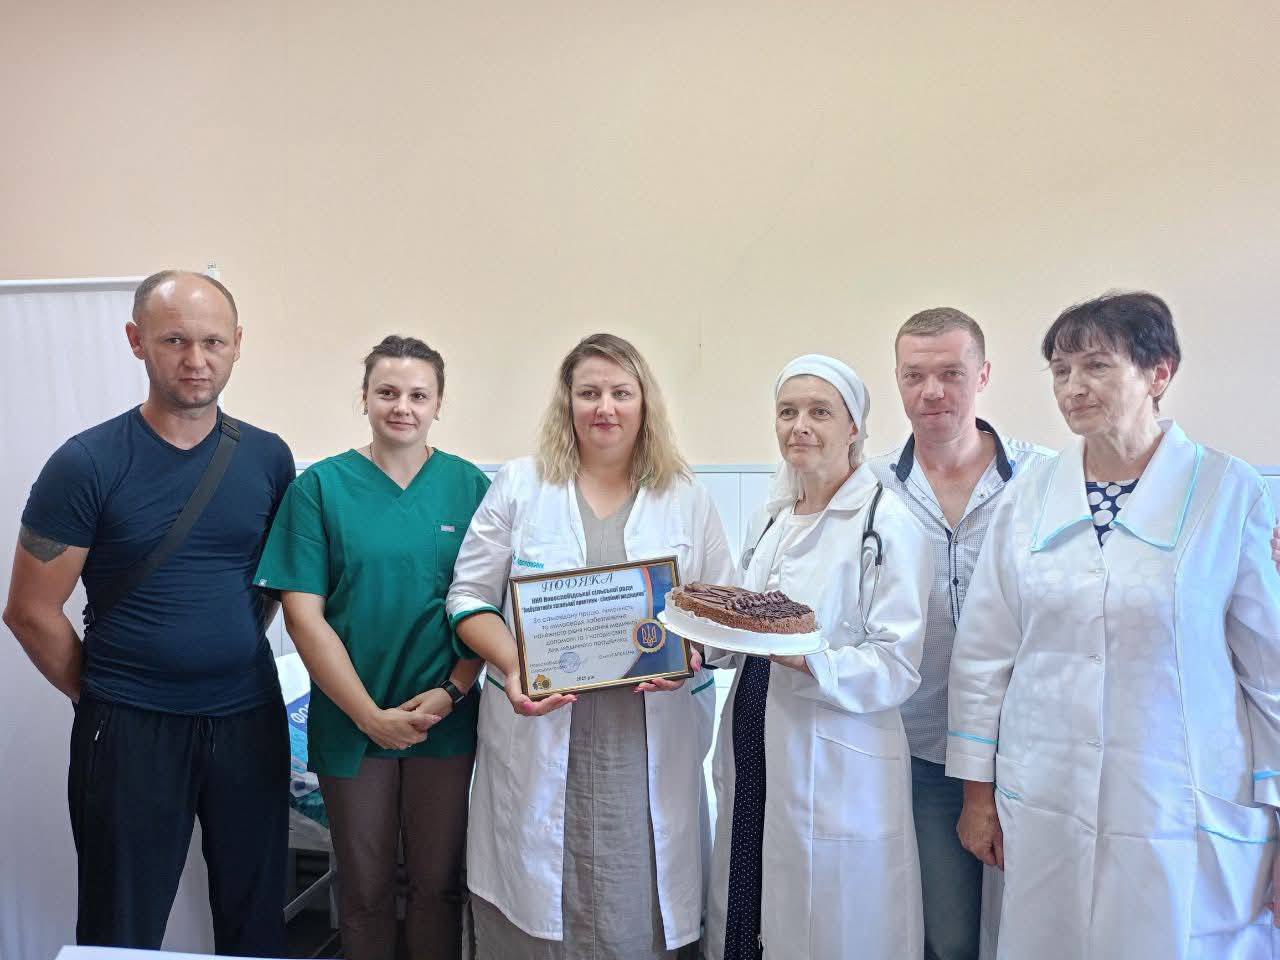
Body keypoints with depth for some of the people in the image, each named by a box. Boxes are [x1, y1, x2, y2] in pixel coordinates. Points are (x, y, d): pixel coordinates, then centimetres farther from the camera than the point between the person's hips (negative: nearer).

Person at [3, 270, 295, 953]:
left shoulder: (268, 458, 0)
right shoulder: (88, 464, -10)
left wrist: (236, 655, 7)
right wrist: (98, 694, 1)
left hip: (250, 719, 3)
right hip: (129, 729, -2)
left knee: (255, 917, 16)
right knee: (121, 932, 14)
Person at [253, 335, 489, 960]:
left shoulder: (469, 486, -1)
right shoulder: (321, 485, -4)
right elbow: (303, 613, -7)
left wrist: (453, 692, -12)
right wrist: (370, 715, -12)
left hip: (448, 720, 1)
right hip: (351, 722, 0)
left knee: (438, 883, 14)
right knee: (365, 888, 15)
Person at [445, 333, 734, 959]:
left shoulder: (687, 500, 7)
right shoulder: (518, 486, 4)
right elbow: (470, 599, 3)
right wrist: (513, 666, -13)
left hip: (651, 741, 1)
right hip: (539, 737, 0)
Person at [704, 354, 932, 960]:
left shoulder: (889, 523, -11)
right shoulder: (771, 520, 10)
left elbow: (896, 668, -16)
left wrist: (808, 661, -30)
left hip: (837, 776, -6)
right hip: (753, 761, 7)